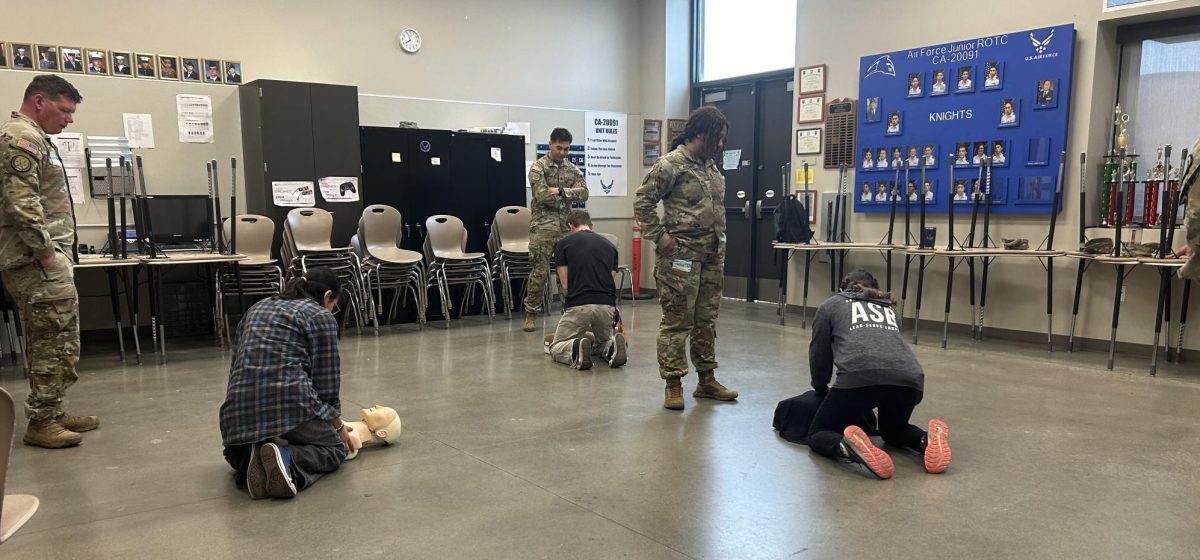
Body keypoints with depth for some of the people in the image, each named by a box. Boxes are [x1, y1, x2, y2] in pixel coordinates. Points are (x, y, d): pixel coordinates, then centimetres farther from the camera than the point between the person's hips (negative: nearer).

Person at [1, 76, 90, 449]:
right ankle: (41, 423, 1)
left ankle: (53, 413, 23)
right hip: (39, 262, -11)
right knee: (56, 343, -6)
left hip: (46, 260, 11)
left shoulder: (32, 138, 21)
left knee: (53, 342, 15)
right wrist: (47, 252, -20)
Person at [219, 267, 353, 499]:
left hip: (240, 403, 6)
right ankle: (288, 461, -13)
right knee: (335, 448, 16)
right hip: (288, 399, -6)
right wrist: (339, 427, 14)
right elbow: (326, 382, 1)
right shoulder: (321, 317, 3)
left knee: (237, 453, 33)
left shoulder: (257, 308, 24)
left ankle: (248, 458, -1)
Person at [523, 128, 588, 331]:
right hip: (543, 225, -4)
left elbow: (584, 193, -1)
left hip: (566, 225, 4)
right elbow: (542, 195, -15)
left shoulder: (572, 169, 12)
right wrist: (570, 193, -7)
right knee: (540, 271, -3)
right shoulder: (538, 167, -2)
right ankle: (531, 314, 7)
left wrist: (560, 191, -13)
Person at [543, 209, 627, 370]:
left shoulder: (563, 244, 8)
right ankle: (611, 346, -7)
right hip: (607, 305, 3)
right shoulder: (609, 244, 17)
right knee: (602, 343, 29)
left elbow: (565, 283, 8)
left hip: (578, 305, -3)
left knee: (556, 348, 15)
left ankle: (576, 349, -19)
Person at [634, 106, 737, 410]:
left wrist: (720, 246, 16)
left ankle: (706, 379, 24)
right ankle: (673, 384, 7)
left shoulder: (712, 168, 16)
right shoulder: (670, 165, -10)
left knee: (707, 320, 14)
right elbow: (642, 202, -11)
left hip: (712, 257, 8)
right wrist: (661, 238, -13)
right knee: (677, 321, -2)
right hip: (681, 257, -8)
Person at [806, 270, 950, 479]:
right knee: (893, 429, 32)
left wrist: (821, 389, 44)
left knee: (817, 434, 12)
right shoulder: (889, 307, 36)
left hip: (860, 376, -4)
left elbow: (819, 354, 25)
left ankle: (851, 448, -21)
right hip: (908, 378, 4)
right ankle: (927, 441, 0)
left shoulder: (831, 305, 25)